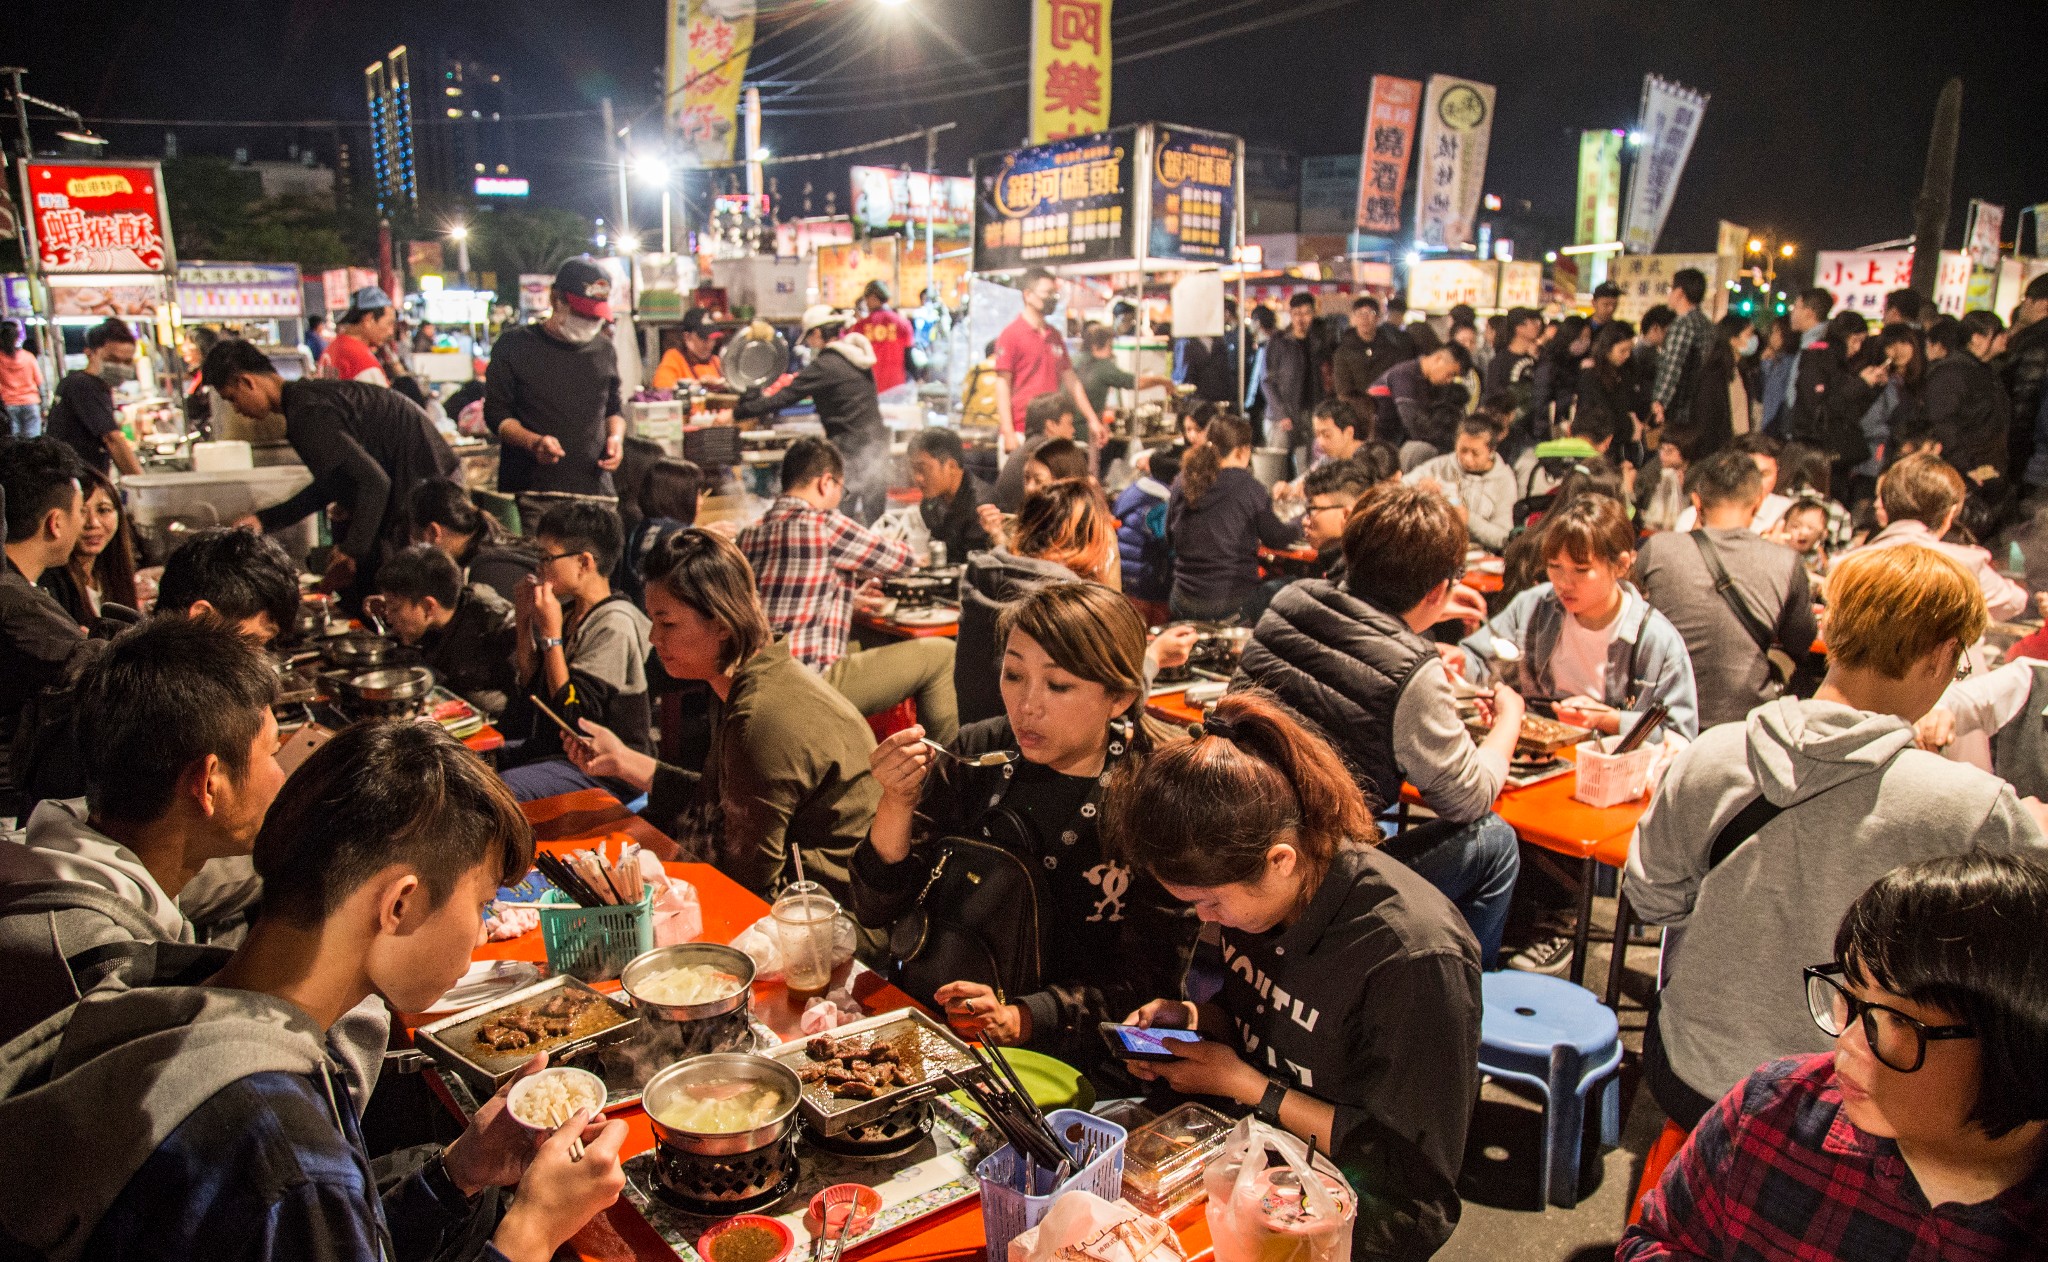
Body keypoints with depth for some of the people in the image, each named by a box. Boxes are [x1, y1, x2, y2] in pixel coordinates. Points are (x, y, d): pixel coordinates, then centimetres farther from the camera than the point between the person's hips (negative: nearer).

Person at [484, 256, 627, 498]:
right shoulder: (514, 346, 0)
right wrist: (533, 442, -18)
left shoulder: (605, 350, 11)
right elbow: (496, 413, 1)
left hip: (594, 486, 3)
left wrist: (616, 437, 1)